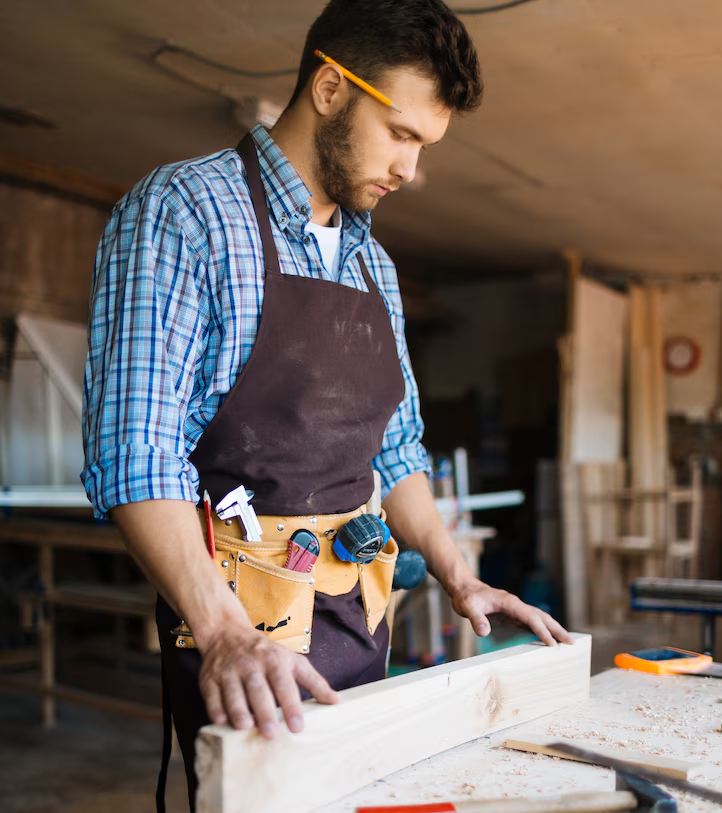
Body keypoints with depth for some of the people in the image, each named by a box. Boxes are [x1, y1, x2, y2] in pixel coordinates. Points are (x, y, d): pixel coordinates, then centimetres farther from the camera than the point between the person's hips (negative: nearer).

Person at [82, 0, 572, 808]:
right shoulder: (182, 211, -11)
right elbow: (134, 447, -21)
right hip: (239, 607, -7)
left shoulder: (374, 264, 12)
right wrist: (223, 630, -31)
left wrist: (458, 577, 7)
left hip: (359, 615, 7)